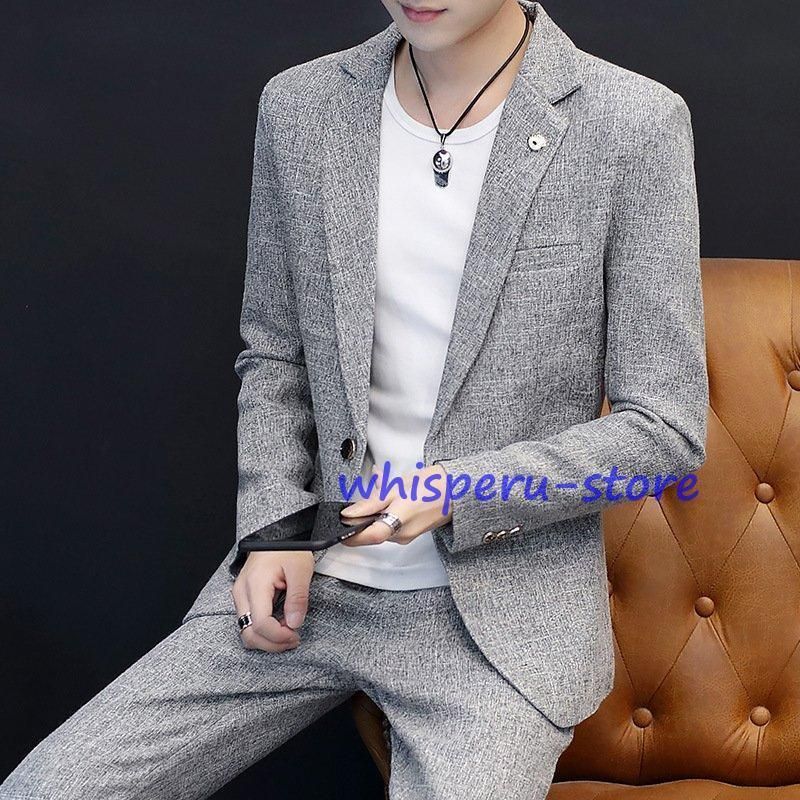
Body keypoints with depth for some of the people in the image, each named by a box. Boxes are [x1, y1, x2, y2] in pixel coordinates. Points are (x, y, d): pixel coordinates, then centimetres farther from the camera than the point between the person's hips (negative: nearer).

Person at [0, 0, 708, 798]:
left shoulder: (635, 125, -9)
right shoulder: (297, 106, 3)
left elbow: (666, 429, -8)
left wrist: (456, 493, -19)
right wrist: (275, 526, -2)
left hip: (499, 611, -3)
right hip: (309, 580, 4)